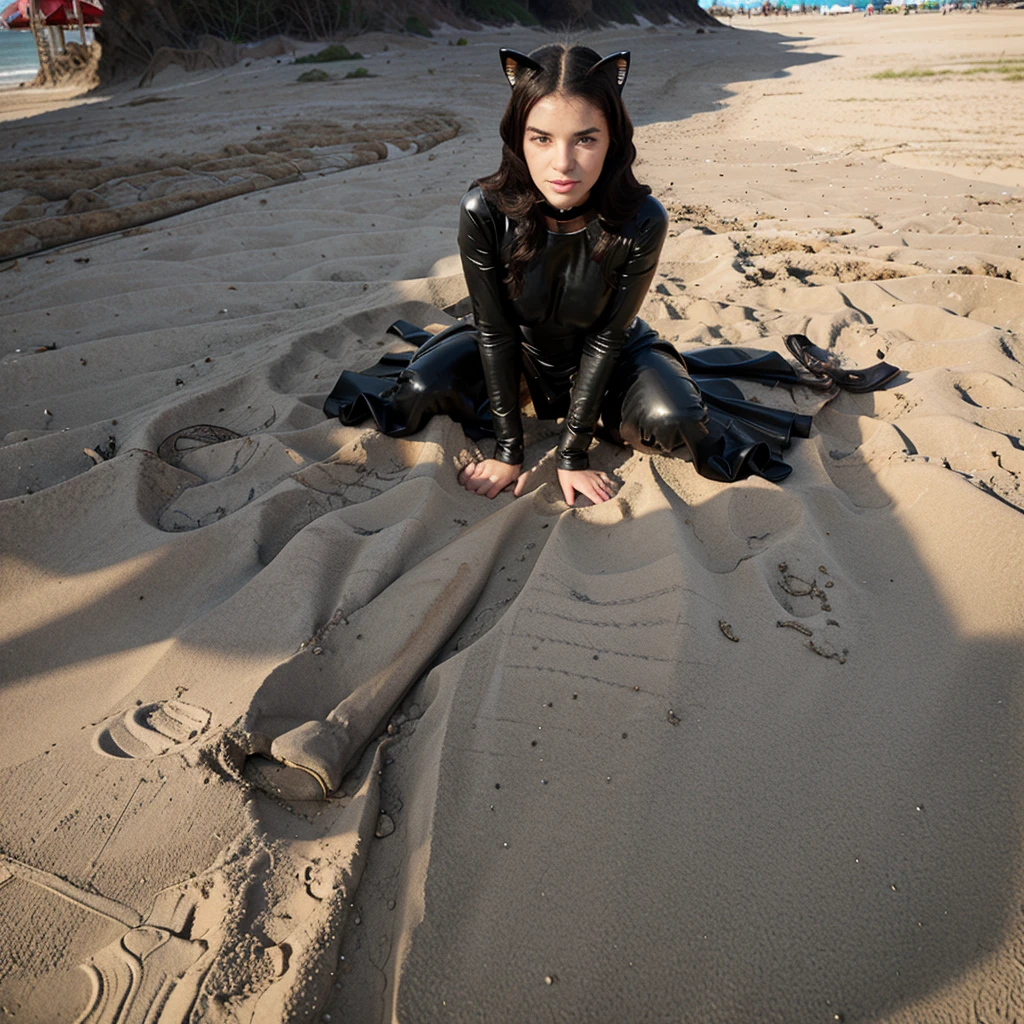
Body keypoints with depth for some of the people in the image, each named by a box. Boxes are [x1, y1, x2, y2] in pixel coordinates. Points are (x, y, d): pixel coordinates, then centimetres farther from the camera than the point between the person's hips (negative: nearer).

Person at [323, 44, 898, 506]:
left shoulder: (641, 223, -28)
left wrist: (573, 453, -20)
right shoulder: (485, 213, -27)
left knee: (672, 421, -28)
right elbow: (496, 332, -19)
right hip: (522, 350, 1)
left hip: (607, 354, -1)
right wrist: (509, 449, -17)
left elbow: (606, 339, -21)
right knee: (422, 389, -21)